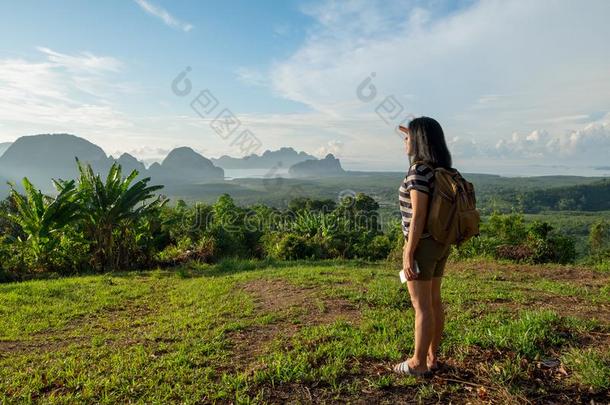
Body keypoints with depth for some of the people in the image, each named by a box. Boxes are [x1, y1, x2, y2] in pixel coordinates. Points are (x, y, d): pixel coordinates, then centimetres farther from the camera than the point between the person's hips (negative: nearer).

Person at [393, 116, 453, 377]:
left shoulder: (419, 172, -20)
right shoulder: (439, 168, 7)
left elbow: (418, 216, -23)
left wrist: (408, 254, -19)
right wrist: (412, 136, 36)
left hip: (422, 246, -9)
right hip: (440, 243, 9)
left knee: (421, 306, 2)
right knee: (434, 302, 15)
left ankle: (419, 363, 15)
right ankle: (432, 358, 28)